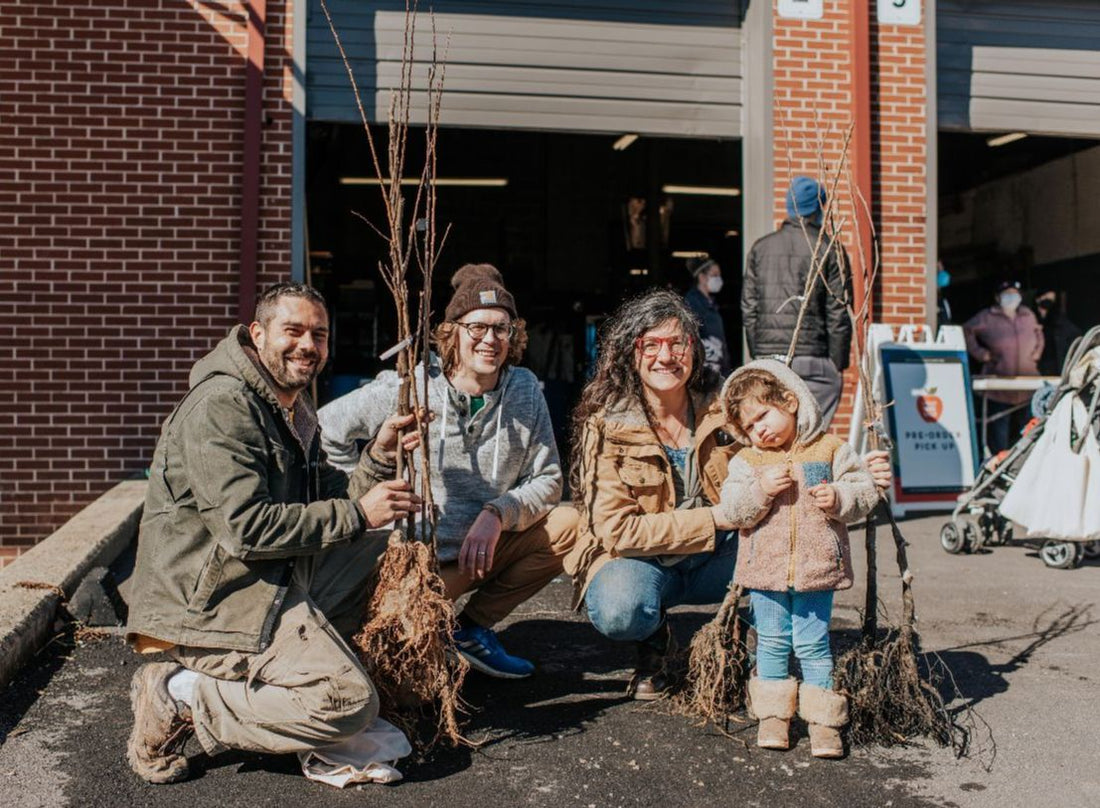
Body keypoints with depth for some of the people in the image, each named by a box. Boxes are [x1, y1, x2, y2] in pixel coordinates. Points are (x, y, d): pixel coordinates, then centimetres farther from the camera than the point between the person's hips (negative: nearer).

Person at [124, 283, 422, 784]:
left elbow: (329, 497, 15)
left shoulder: (295, 409, 16)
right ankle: (181, 697, -9)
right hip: (211, 603, -10)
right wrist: (357, 514, -20)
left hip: (276, 584, 10)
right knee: (350, 703, -20)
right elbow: (247, 528, -24)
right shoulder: (220, 406, -16)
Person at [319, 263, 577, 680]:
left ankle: (474, 625, 2)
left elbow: (547, 479, 2)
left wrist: (497, 514, -17)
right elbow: (327, 428, -2)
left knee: (570, 525, -14)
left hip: (486, 548, 5)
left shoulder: (525, 390, 0)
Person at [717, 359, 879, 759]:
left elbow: (865, 489, 1)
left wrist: (840, 499, -17)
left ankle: (824, 722, 13)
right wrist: (760, 491, -19)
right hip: (765, 569, 2)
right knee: (772, 644, 10)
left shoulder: (830, 450, 1)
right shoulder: (747, 461, 3)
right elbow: (732, 511, -4)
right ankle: (773, 715, 22)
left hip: (816, 568, -2)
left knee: (813, 645, 3)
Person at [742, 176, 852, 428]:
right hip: (813, 359, -4)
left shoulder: (760, 248, 10)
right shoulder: (829, 250, -2)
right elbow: (839, 315, -4)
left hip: (767, 358, 4)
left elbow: (748, 309, 11)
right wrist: (839, 365, 1)